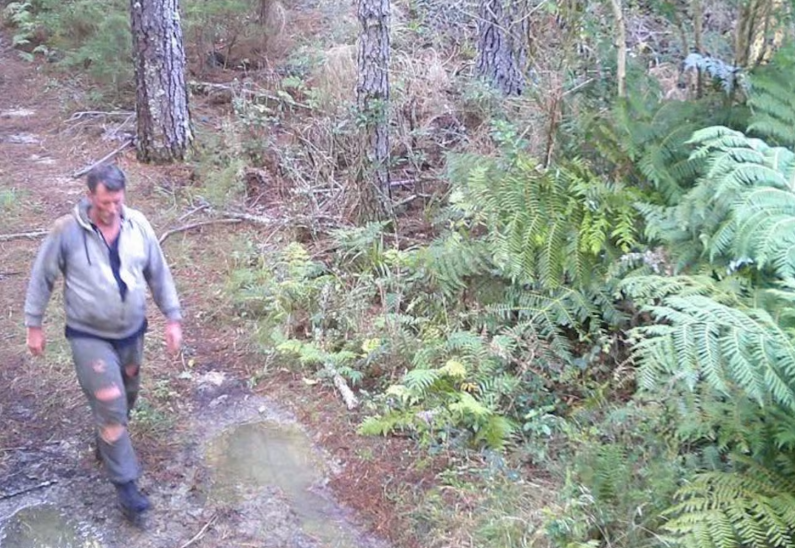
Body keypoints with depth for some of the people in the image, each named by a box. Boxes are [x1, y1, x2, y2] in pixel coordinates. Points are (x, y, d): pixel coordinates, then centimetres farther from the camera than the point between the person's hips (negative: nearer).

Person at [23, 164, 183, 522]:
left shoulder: (138, 225, -8)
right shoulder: (66, 231, -17)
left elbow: (159, 274, 1)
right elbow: (41, 278, -4)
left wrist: (173, 318, 1)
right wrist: (33, 325, 0)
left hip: (131, 333, 4)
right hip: (89, 337, -4)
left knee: (125, 401, 21)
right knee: (111, 408, -6)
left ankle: (106, 442, 50)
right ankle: (125, 484, 7)